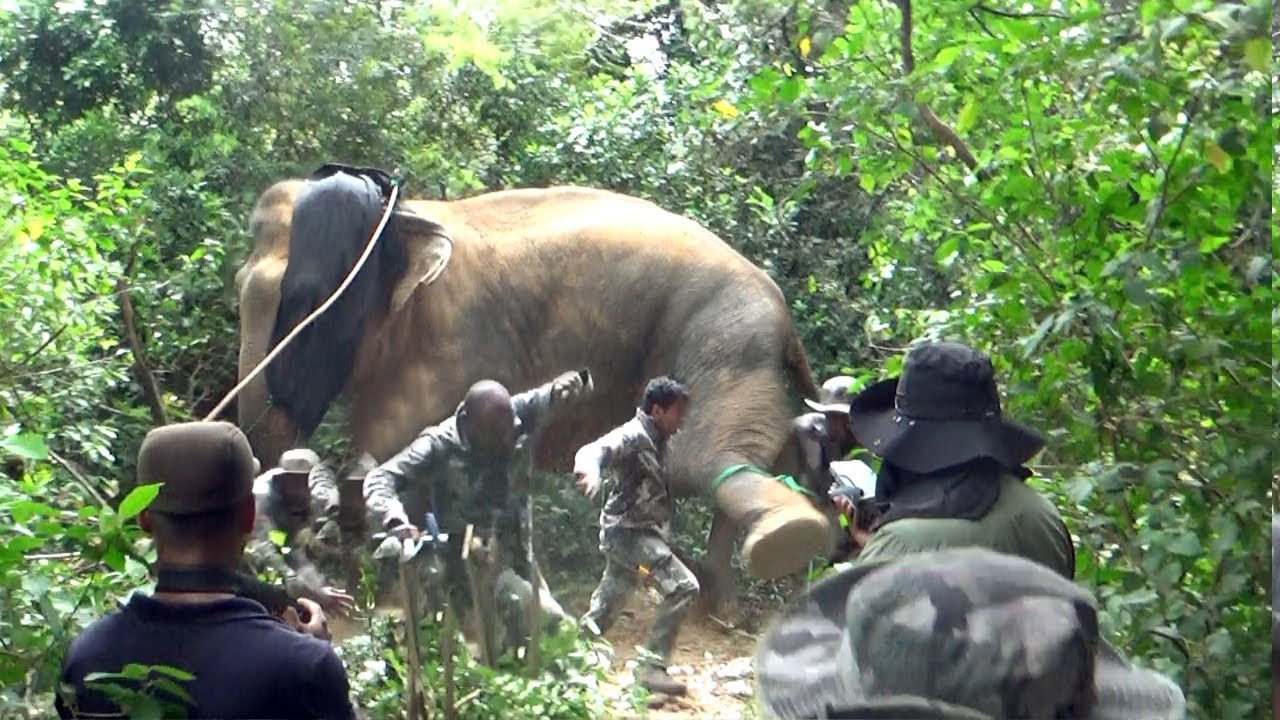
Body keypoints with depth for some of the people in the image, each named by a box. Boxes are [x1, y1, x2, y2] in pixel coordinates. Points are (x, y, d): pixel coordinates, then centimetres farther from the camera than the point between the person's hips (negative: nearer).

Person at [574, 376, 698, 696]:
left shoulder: (655, 440, 13)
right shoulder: (632, 435, -15)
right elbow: (595, 450, -33)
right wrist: (590, 469, -56)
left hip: (642, 532, 9)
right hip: (628, 531, -9)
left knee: (604, 613, 14)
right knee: (683, 586, -17)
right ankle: (653, 668, -15)